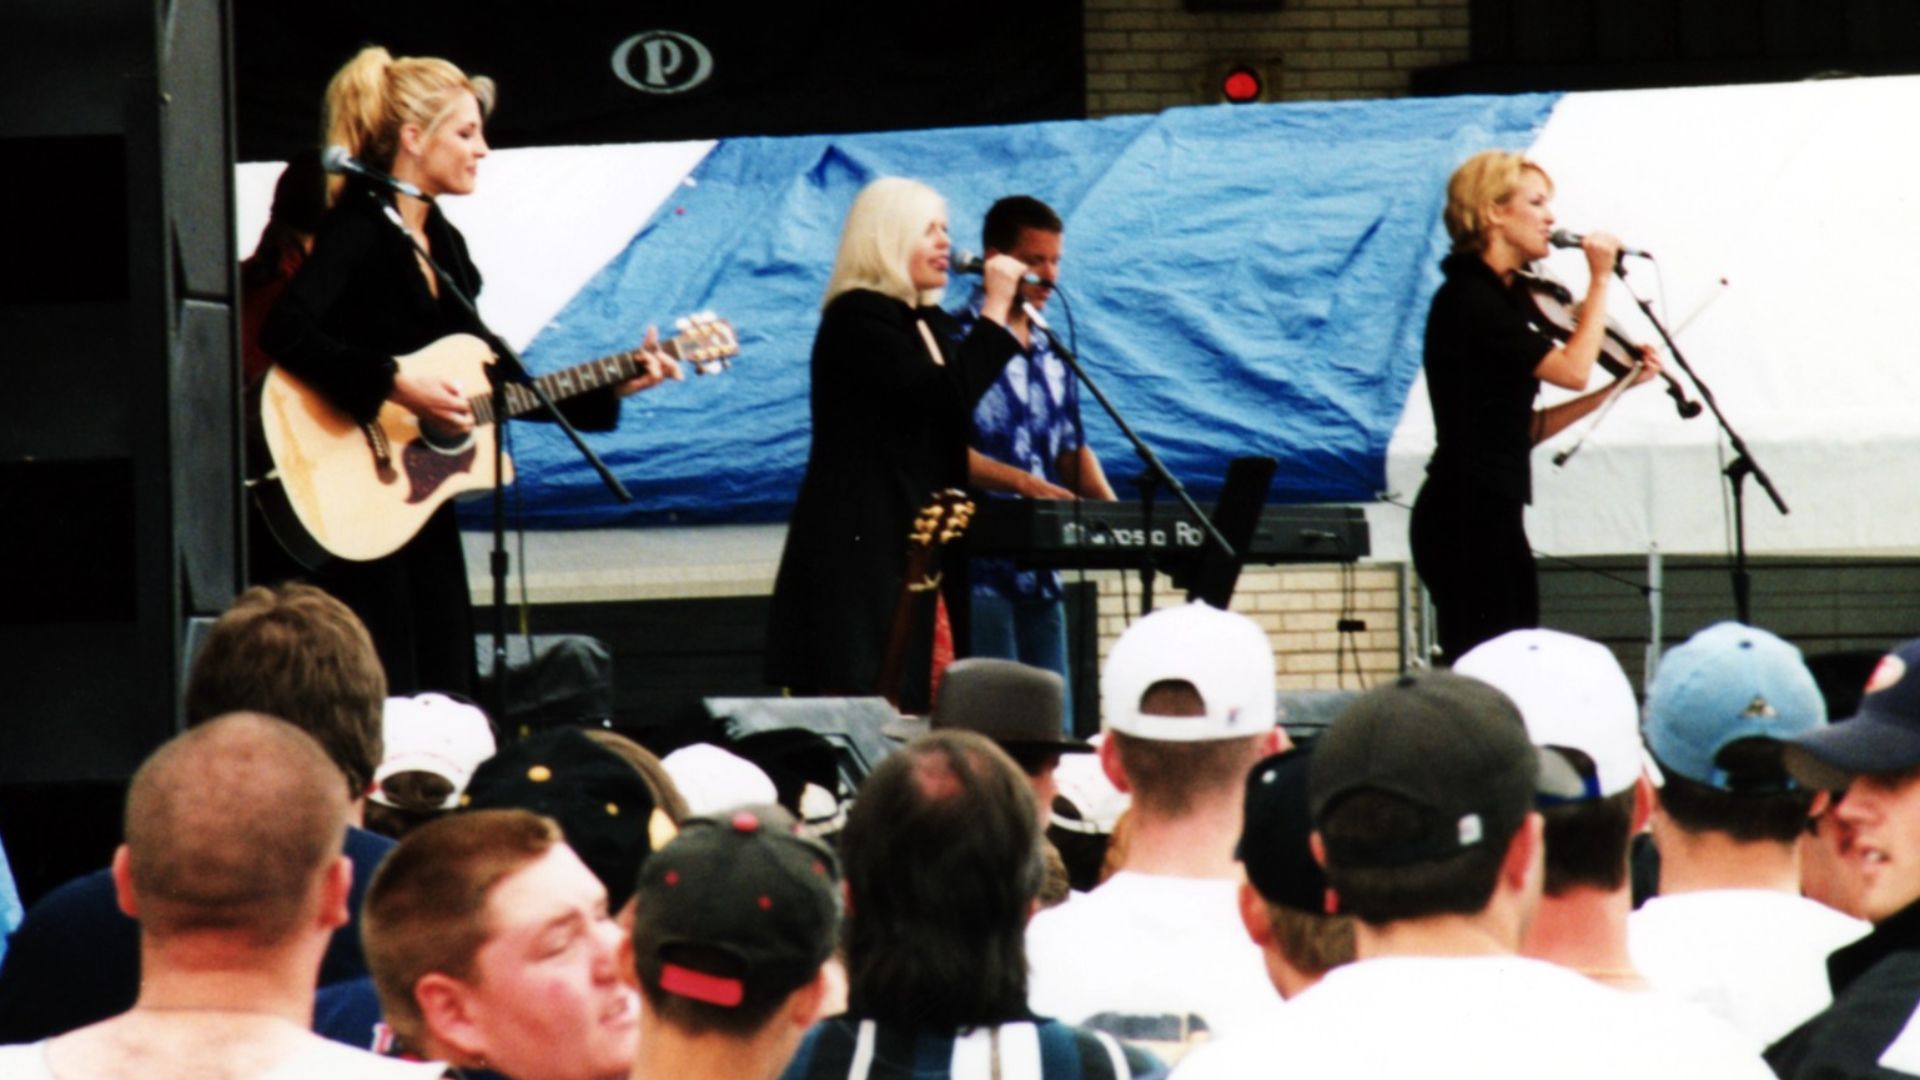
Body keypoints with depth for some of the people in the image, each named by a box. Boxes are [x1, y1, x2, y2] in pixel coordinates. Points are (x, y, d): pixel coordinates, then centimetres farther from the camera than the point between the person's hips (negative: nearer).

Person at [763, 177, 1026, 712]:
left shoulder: (930, 323, 17)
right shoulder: (856, 320, -11)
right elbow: (945, 396, -21)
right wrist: (995, 308, -15)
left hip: (923, 543, 9)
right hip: (862, 543, -9)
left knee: (917, 699, 3)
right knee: (869, 700, -13)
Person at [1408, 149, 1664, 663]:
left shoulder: (1495, 298, 18)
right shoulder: (1469, 299, -11)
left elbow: (1526, 428, 16)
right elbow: (1572, 369, -17)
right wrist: (1600, 280, -7)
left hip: (1483, 518, 10)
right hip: (1471, 519, -10)